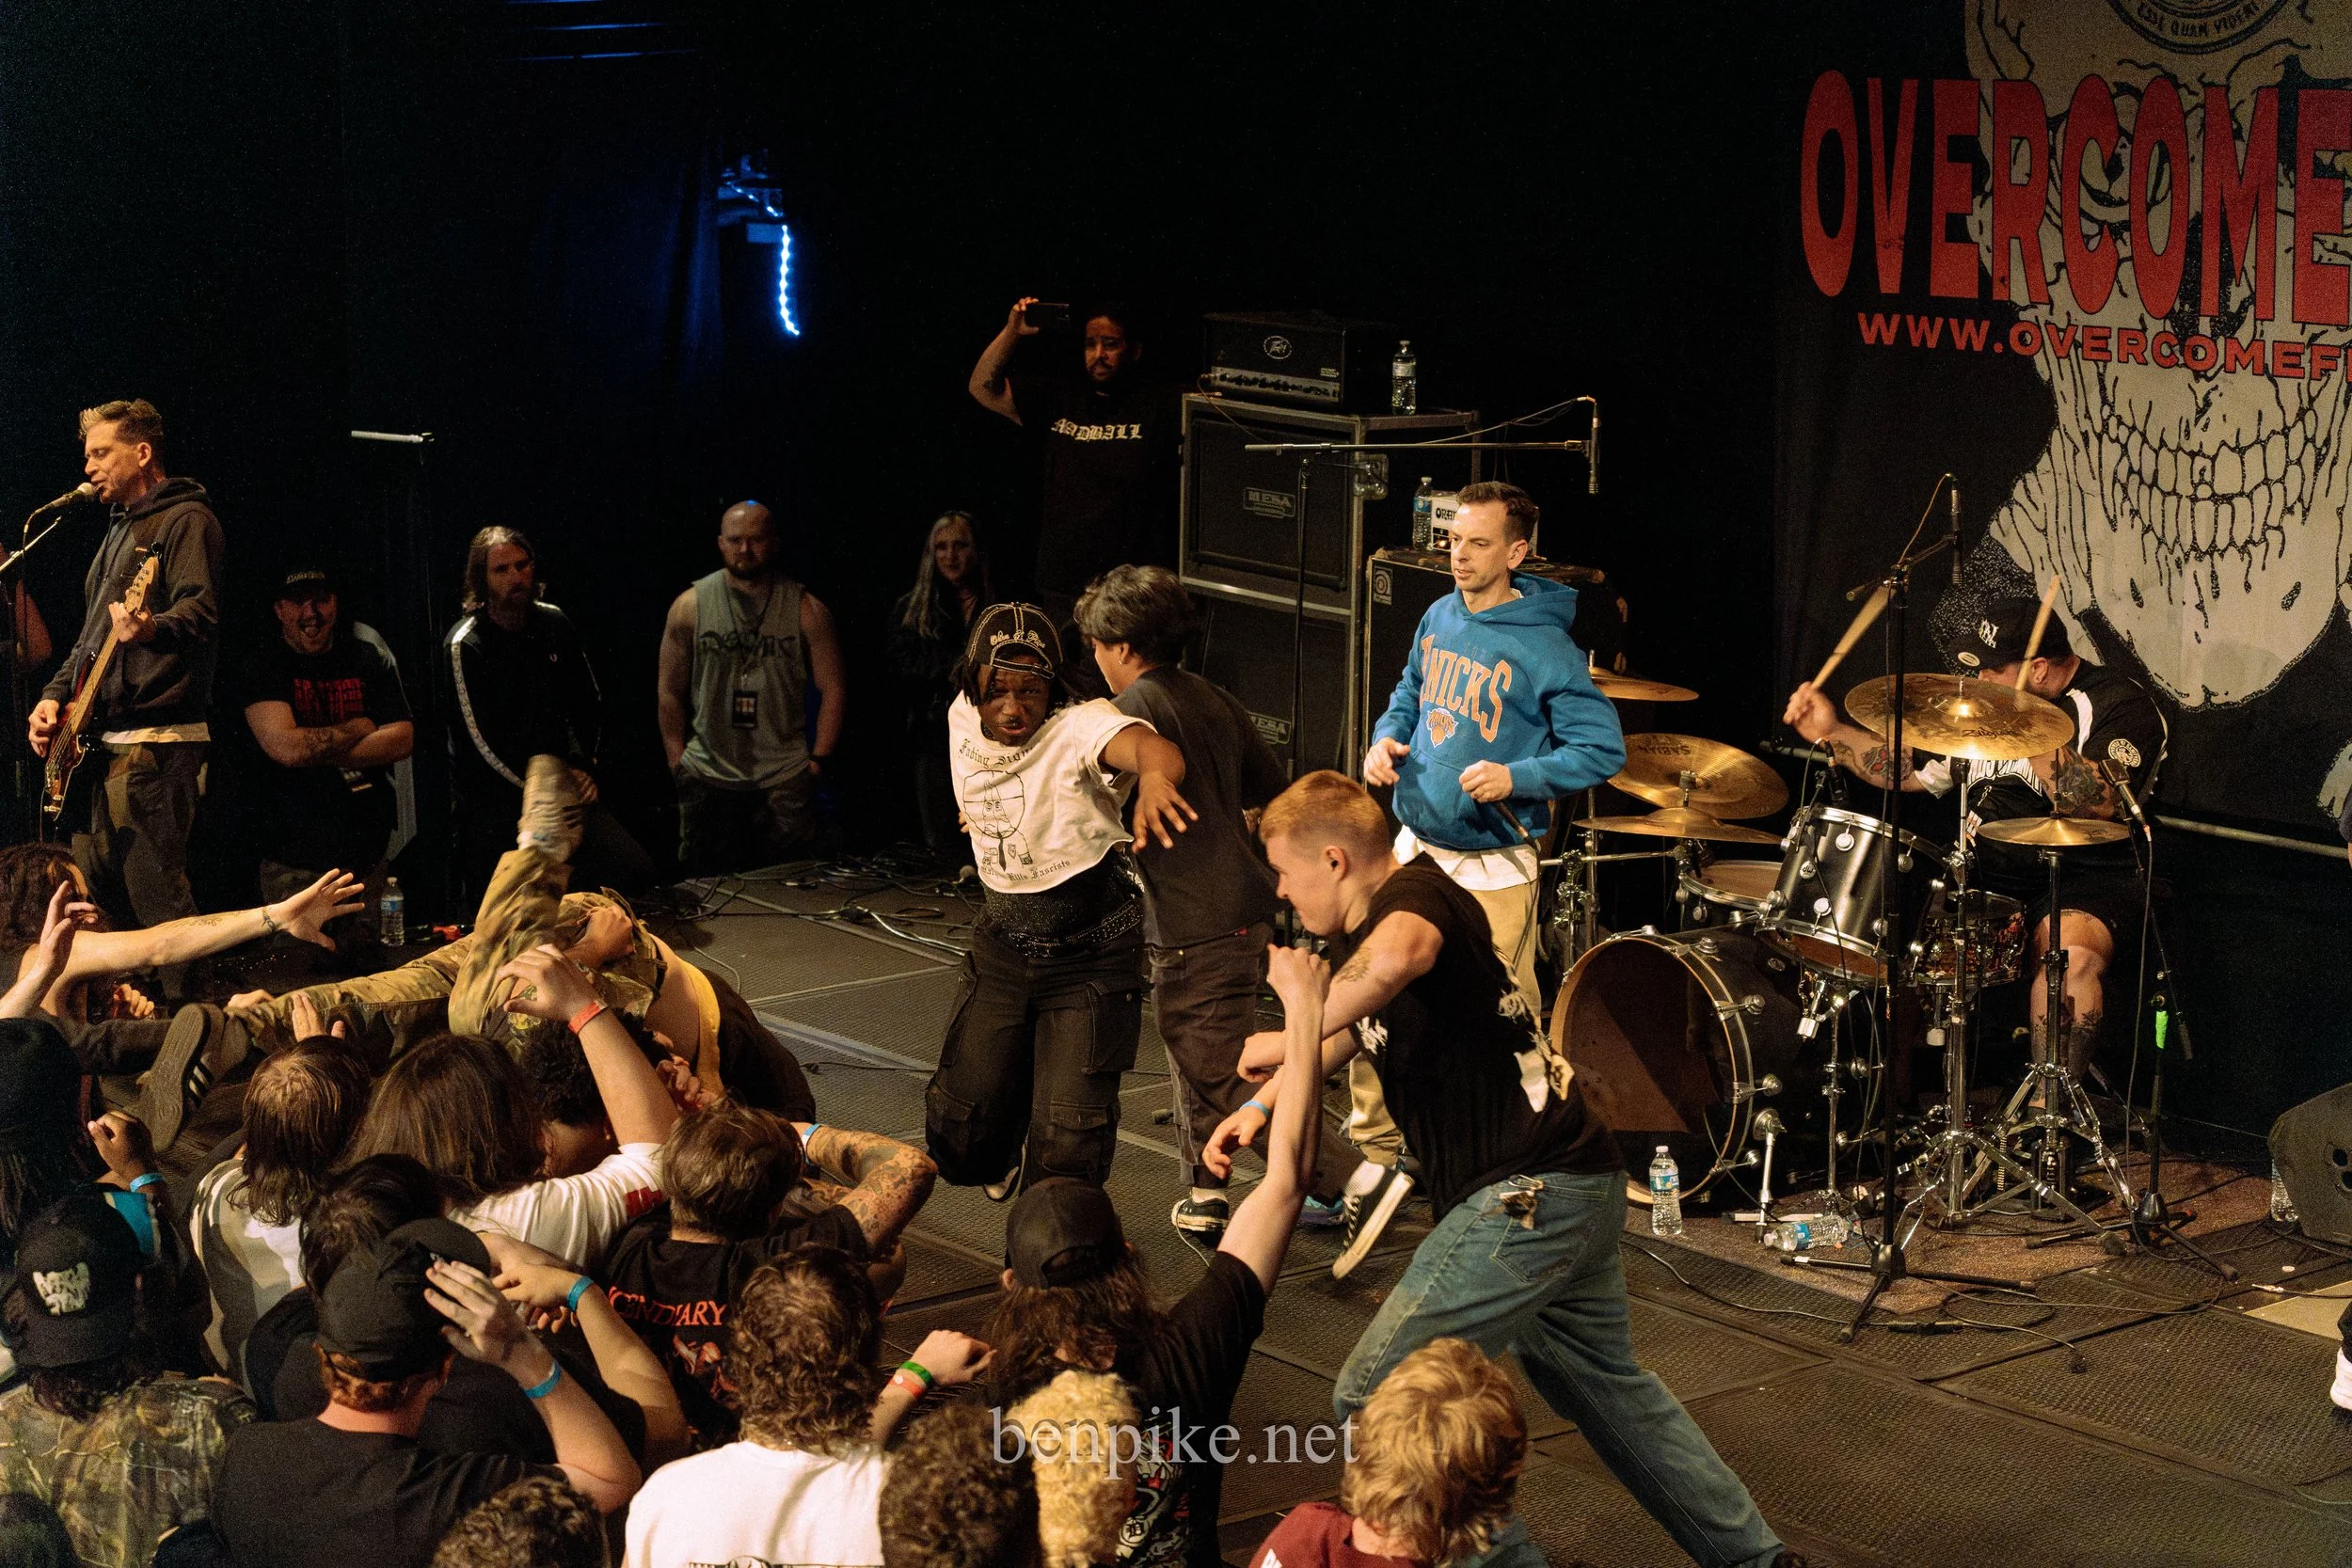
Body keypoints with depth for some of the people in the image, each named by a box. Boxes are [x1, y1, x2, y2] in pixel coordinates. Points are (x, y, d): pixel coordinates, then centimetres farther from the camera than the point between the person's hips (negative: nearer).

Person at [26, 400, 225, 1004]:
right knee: (95, 890, 11)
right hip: (101, 743, 10)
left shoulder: (185, 519, -5)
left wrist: (151, 631, -42)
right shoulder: (119, 528, 25)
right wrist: (55, 695, 13)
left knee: (157, 897, -14)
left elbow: (200, 615, -21)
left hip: (156, 743, -10)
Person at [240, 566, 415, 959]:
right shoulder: (263, 667, -2)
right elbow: (285, 746, -18)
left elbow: (402, 739, -3)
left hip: (369, 852, 3)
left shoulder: (368, 659, 8)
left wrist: (317, 750, -11)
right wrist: (358, 729, -5)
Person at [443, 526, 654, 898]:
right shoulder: (464, 646, -9)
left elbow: (589, 702, 21)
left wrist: (583, 767, 8)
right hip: (495, 798, -4)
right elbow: (482, 746, -12)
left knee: (636, 870, -14)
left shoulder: (554, 624, 7)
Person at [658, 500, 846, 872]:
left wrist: (819, 759, -1)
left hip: (785, 784, 0)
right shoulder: (690, 605, 3)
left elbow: (833, 690, 4)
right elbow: (671, 692, 7)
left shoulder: (807, 610, 1)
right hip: (707, 779, 1)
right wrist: (678, 760, 2)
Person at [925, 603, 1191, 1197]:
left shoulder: (1079, 728, -25)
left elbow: (1153, 747, -50)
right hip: (1001, 952, 5)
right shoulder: (963, 719, -6)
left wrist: (1154, 775, -70)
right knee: (960, 1135, 6)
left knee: (1067, 1143, -8)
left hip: (1089, 964, -5)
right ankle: (1010, 1147, 44)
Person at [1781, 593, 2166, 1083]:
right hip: (1981, 875, 7)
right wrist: (1830, 731, 12)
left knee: (2072, 951, -37)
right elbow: (1911, 770, 23)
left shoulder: (2119, 704, -8)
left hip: (2082, 877, -6)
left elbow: (2103, 807, -24)